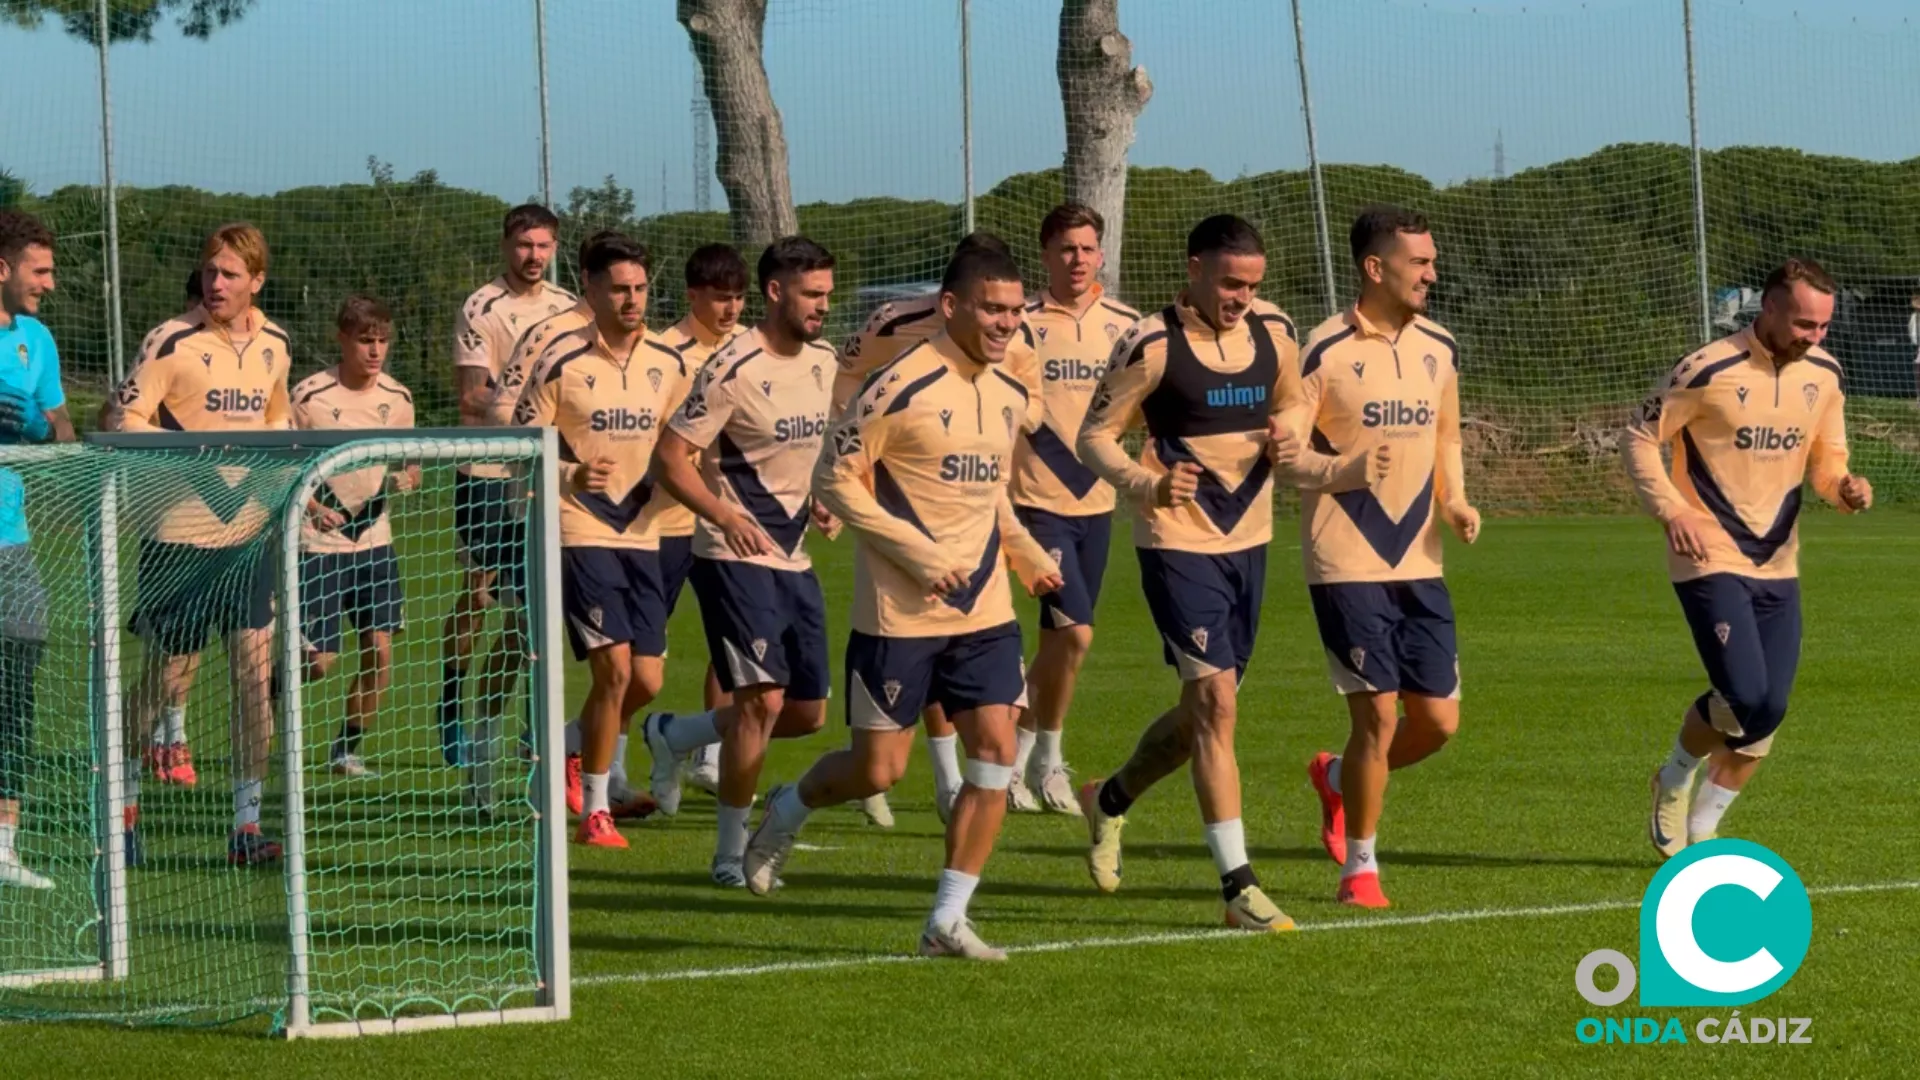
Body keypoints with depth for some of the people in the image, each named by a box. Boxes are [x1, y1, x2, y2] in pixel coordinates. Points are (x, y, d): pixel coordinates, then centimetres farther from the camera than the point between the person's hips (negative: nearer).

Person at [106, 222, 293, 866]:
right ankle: (125, 793, 27)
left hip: (248, 533, 4)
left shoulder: (274, 345, 9)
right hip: (179, 537, -4)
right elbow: (123, 421, -13)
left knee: (256, 673, -3)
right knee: (168, 678, 4)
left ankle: (247, 823, 2)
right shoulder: (173, 341, -10)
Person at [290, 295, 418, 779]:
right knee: (319, 660, -7)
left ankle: (349, 747, 13)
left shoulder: (397, 398, 3)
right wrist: (311, 505, -21)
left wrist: (403, 479, -9)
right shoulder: (310, 396, -11)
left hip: (374, 539, 4)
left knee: (379, 649, -3)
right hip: (319, 544, -4)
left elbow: (410, 466, 14)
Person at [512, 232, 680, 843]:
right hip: (580, 534, -5)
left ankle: (576, 749, 33)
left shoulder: (667, 364, 6)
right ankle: (594, 810, -1)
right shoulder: (563, 362, -8)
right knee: (614, 668, -15)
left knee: (647, 682, 3)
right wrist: (571, 475, -24)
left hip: (639, 533, 5)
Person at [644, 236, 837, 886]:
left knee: (807, 713, 8)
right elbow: (670, 459, -14)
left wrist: (819, 503, 7)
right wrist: (725, 515, -26)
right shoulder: (734, 371, -15)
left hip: (793, 558, 8)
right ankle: (731, 853, -1)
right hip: (734, 560, -8)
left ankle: (672, 736, 31)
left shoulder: (823, 364, 8)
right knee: (763, 698, -15)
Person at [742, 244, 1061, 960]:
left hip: (984, 610, 6)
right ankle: (787, 812, 33)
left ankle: (947, 921, 2)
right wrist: (918, 553, -19)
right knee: (878, 770, -1)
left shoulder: (1010, 395, 9)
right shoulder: (901, 388, -15)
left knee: (995, 751, -6)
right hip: (900, 613, -6)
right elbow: (834, 480, -13)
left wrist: (1027, 555, 12)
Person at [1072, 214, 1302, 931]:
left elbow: (1293, 410, 20)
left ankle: (1109, 802, 41)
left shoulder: (1273, 334, 4)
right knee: (1216, 700, -14)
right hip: (1178, 543, -6)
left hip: (1248, 541, 6)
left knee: (1204, 710, 14)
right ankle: (1238, 887, -13)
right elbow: (1095, 434, -7)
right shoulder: (1152, 345, -12)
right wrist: (1146, 483, -26)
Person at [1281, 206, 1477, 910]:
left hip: (1419, 563, 6)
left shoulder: (1438, 349, 9)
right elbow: (1284, 452, -10)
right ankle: (1359, 867, 10)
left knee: (1438, 721, 3)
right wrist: (1347, 469, -28)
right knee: (1378, 714, -8)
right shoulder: (1325, 350, -10)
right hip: (1347, 563, -6)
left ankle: (1337, 780, 32)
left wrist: (1455, 502, 3)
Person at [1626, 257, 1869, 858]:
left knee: (1767, 712, 4)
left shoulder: (1824, 376, 4)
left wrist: (1843, 488, -9)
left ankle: (1701, 830, 22)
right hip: (1711, 561, -6)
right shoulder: (1711, 371, -14)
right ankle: (1676, 779, 12)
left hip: (1778, 566, 6)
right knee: (1744, 697, -18)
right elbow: (1639, 438, -6)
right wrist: (1671, 509, -19)